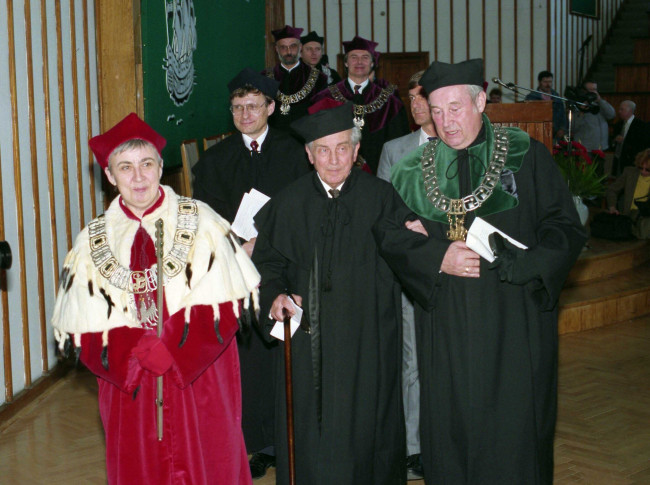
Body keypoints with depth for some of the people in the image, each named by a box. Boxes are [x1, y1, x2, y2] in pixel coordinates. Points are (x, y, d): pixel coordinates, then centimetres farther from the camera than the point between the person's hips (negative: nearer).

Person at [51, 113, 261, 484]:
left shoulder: (200, 222, -5)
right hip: (131, 384, 2)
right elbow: (85, 329, -1)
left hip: (199, 379, -1)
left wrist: (172, 349, -17)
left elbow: (227, 304, -8)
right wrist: (136, 354, -17)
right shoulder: (93, 242, 1)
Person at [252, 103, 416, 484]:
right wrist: (275, 295, -11)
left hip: (367, 340, -1)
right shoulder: (288, 204, 4)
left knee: (366, 423, 8)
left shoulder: (381, 198, -1)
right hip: (308, 338, 1)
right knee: (311, 425, 6)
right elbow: (269, 260, 6)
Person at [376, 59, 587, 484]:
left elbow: (567, 229, -4)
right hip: (445, 327, 2)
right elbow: (389, 235, 6)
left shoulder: (527, 156, -2)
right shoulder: (415, 171, 7)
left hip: (515, 322, -2)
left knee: (513, 430, 3)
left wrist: (514, 264, -18)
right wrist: (436, 258, -11)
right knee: (449, 429, 7)